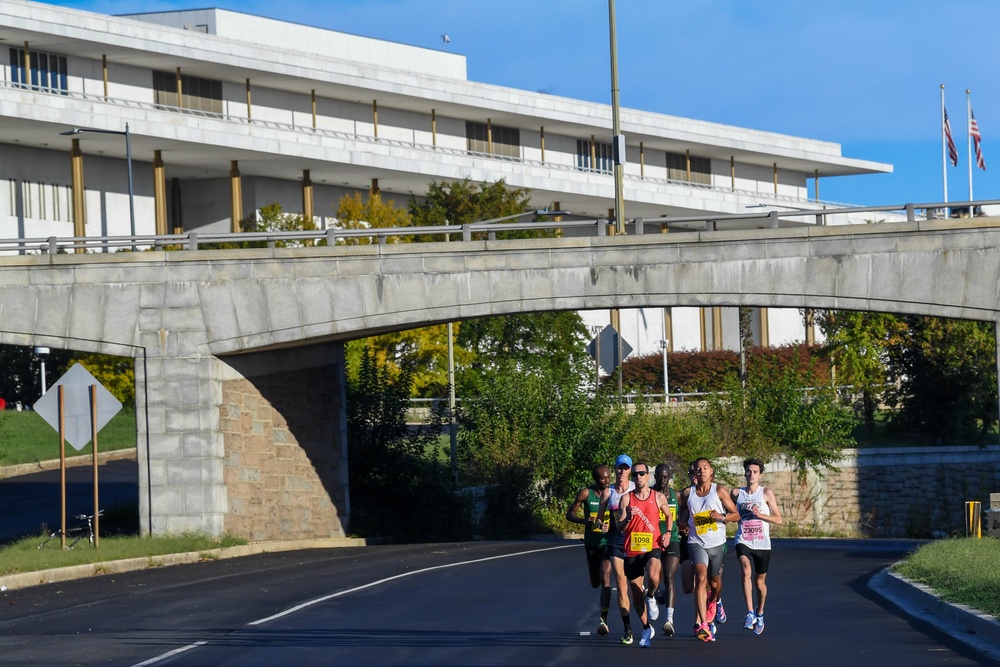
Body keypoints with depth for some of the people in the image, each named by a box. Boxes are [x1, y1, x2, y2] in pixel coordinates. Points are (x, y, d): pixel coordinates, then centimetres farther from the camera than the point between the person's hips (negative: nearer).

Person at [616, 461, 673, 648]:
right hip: (632, 550, 2)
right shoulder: (626, 498, 1)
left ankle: (650, 597, 3)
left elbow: (669, 515, 21)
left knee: (653, 577, -32)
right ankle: (647, 630, 24)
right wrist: (627, 518, -23)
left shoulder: (659, 497, 3)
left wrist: (668, 532, 5)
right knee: (636, 595, 6)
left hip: (653, 547, -2)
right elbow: (619, 527, -3)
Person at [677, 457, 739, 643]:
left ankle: (713, 602, 53)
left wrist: (722, 517, -19)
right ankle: (703, 625, -27)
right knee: (701, 578, -20)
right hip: (696, 542, -1)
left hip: (717, 543, 1)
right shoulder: (687, 493, 3)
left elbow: (736, 514, 1)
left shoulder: (719, 491, -2)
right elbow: (682, 514, 23)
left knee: (714, 581, 15)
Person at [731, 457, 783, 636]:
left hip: (762, 544, 0)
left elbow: (778, 519, 0)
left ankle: (759, 614, 36)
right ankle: (750, 613, -31)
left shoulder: (766, 493, 0)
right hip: (743, 541, 0)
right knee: (746, 570, -27)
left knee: (760, 581, 11)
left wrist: (760, 515, -14)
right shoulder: (737, 493, 5)